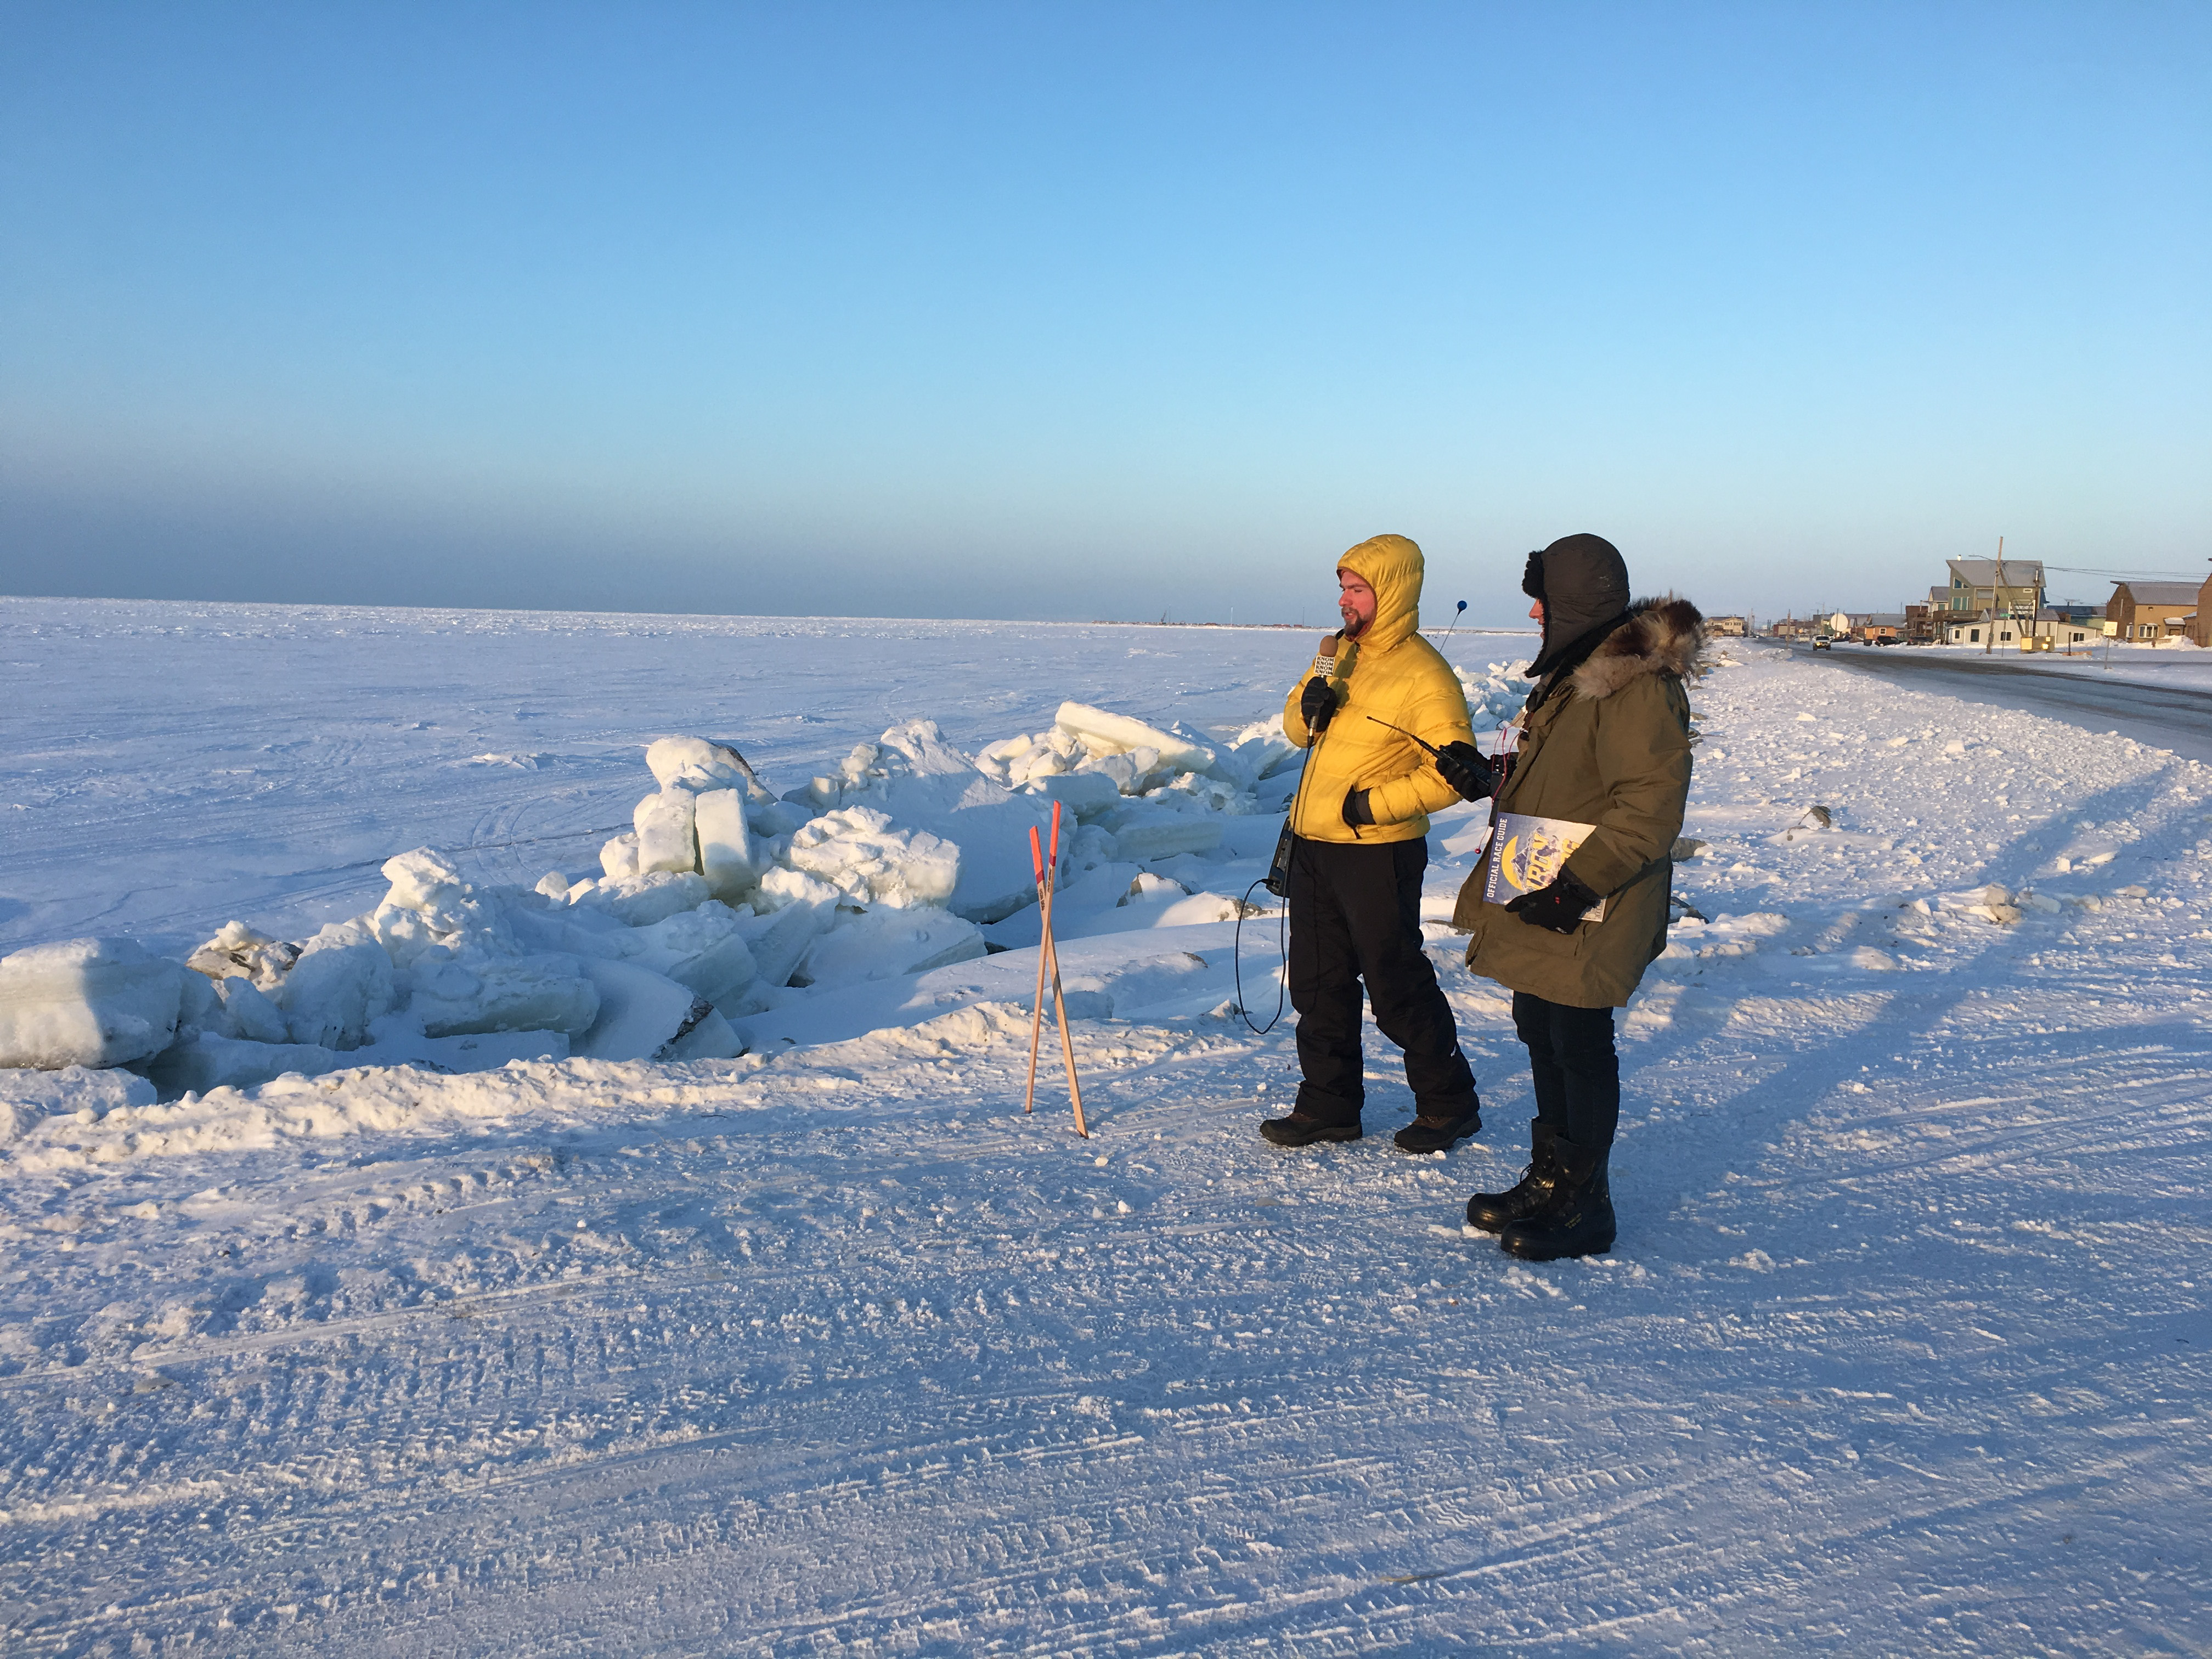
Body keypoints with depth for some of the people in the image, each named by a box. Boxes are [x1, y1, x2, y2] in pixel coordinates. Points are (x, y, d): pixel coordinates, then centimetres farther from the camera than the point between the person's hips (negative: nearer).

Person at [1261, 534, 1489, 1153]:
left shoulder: (1424, 676, -14)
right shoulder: (1338, 654, 11)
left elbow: (1454, 772, -18)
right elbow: (1298, 730, 17)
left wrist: (1374, 805, -20)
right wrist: (1309, 703, -6)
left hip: (1377, 853, -8)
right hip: (1313, 847, 8)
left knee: (1397, 987, 2)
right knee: (1318, 985, 13)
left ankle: (1448, 1104, 20)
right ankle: (1328, 1105, 26)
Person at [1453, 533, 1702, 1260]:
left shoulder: (1636, 686, -20)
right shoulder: (1574, 670, 14)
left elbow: (1652, 807, -26)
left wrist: (1579, 884, -28)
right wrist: (1496, 771, 15)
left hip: (1588, 916, -10)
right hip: (1539, 904, 10)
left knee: (1579, 1044, -1)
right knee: (1542, 1034, 17)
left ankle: (1585, 1208, 13)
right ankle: (1550, 1179, 31)